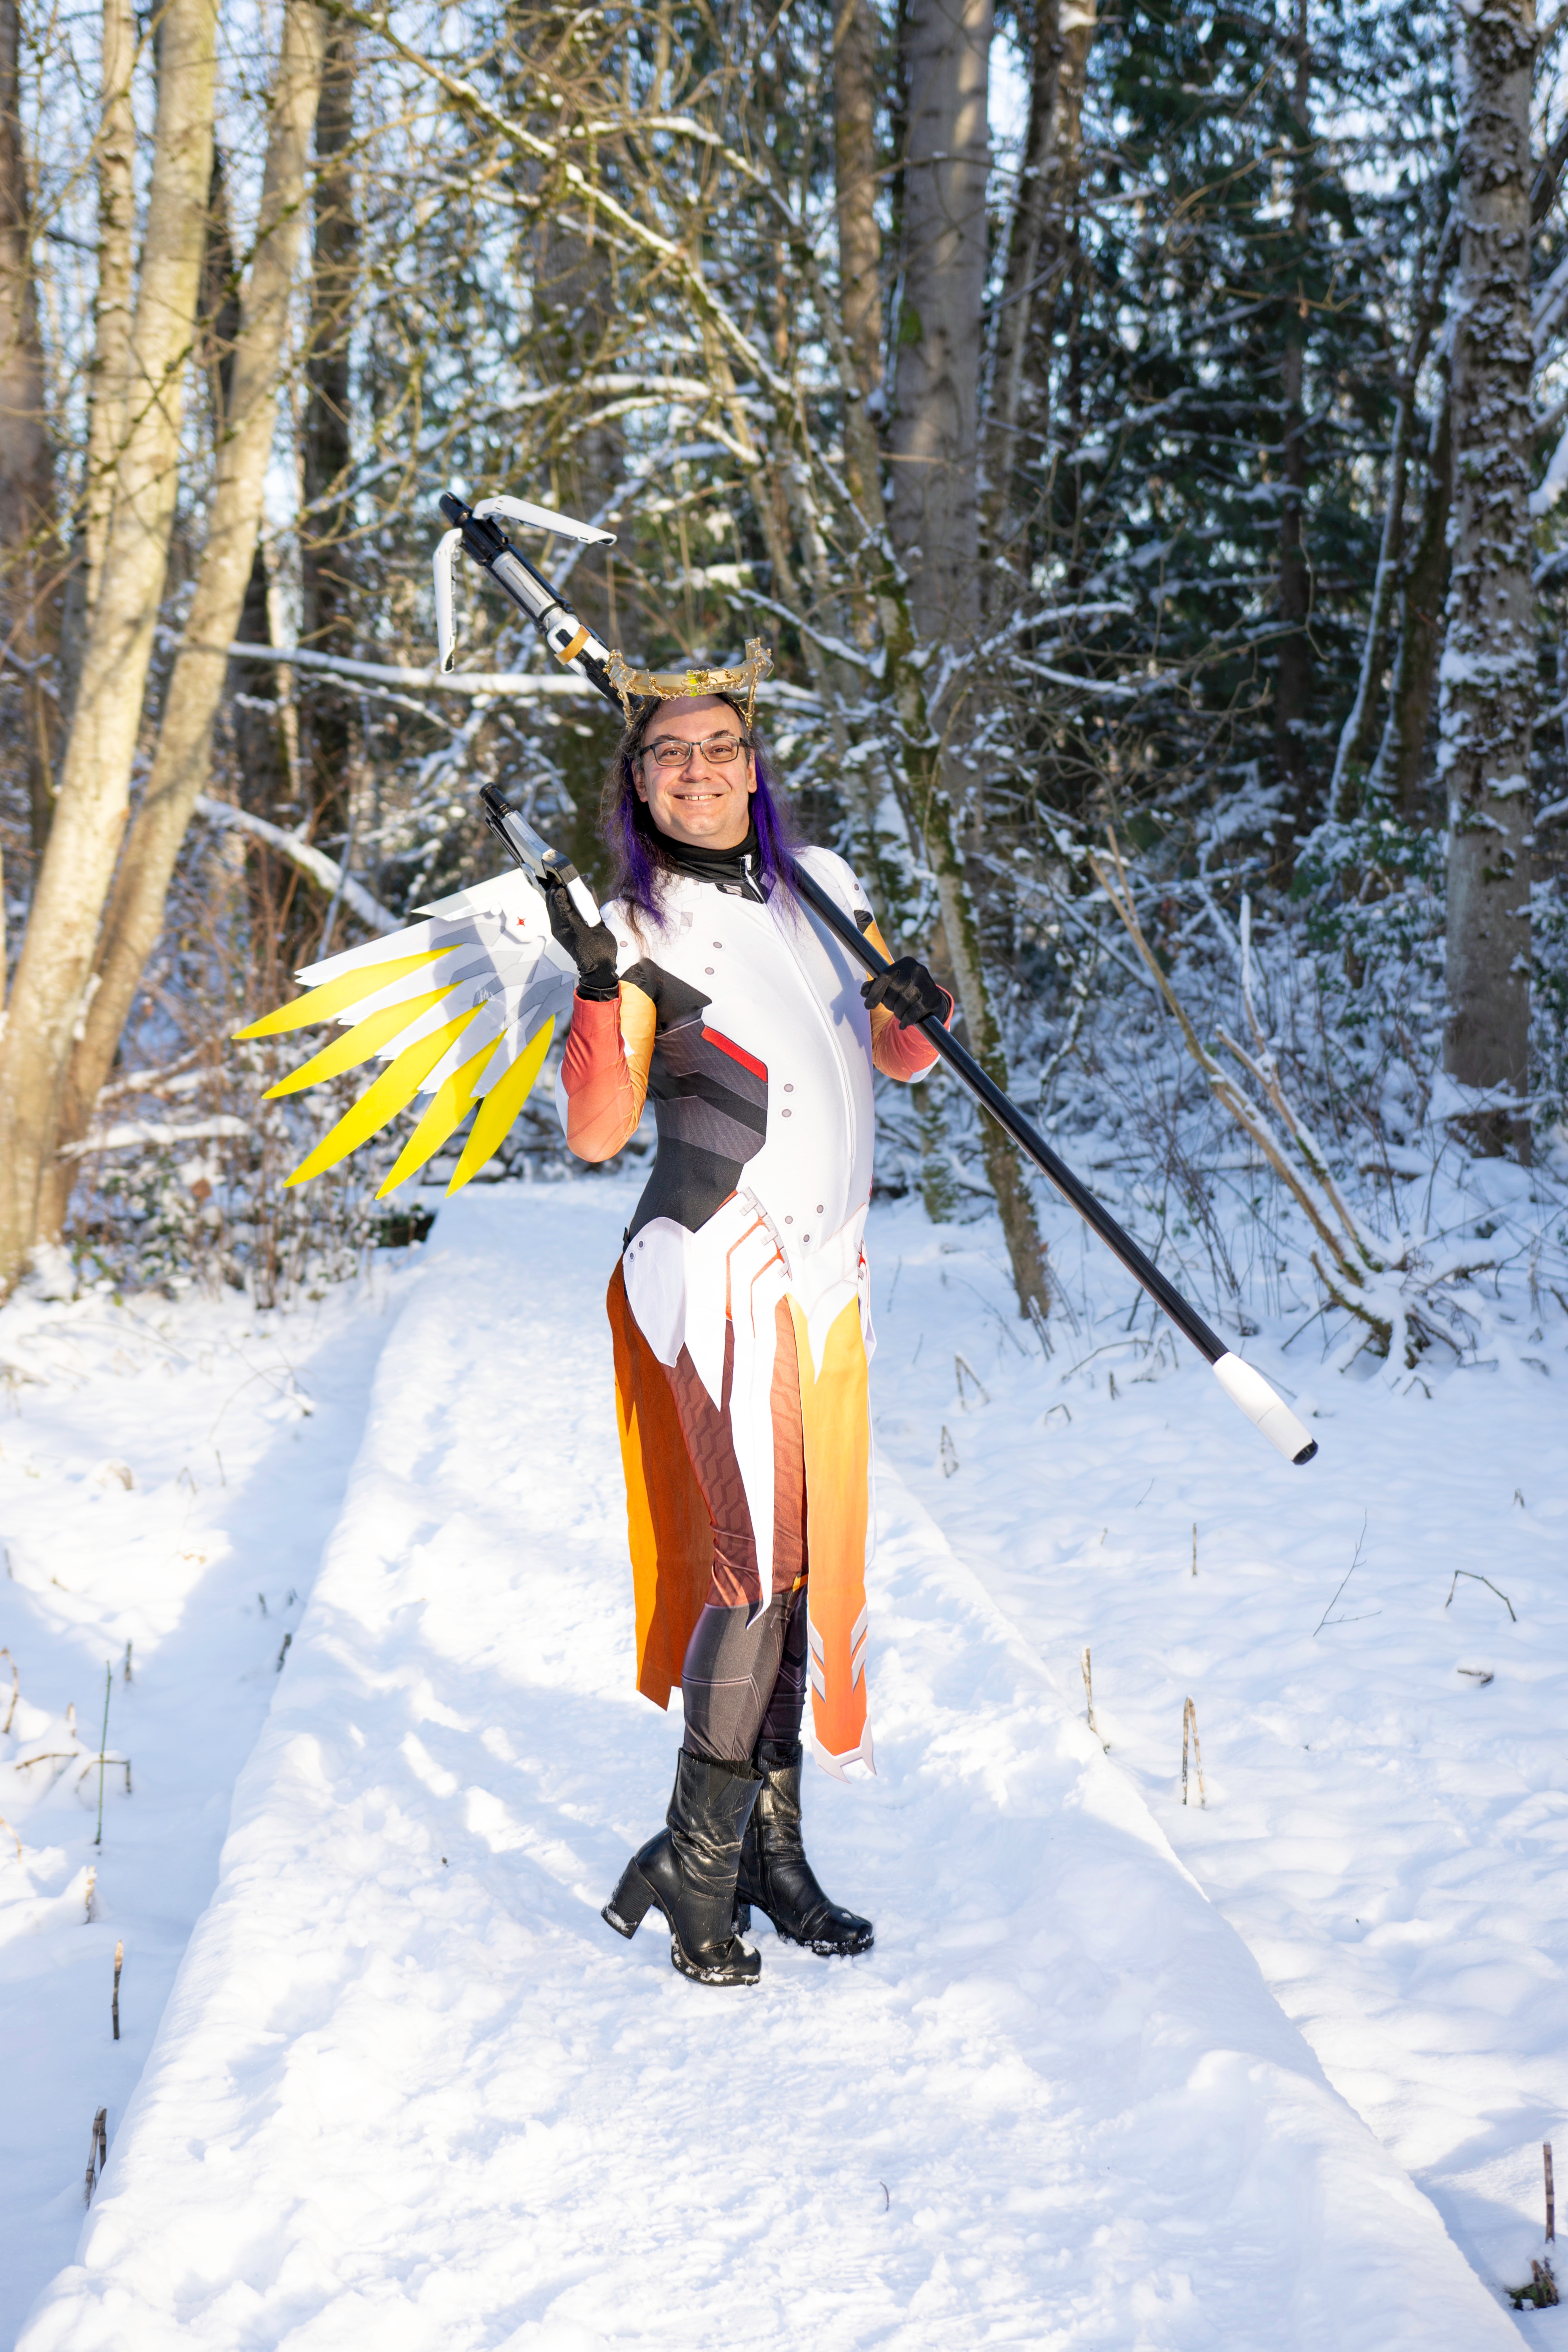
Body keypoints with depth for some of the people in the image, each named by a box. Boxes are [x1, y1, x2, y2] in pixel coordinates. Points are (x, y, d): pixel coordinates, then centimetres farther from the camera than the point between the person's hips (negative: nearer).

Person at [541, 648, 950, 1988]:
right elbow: (597, 1134, -14)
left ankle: (772, 1844, 18)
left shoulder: (825, 887, 11)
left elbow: (894, 1058, 19)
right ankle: (695, 1860, -4)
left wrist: (924, 1011, -2)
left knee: (812, 1567, 8)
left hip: (827, 1272, 6)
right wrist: (598, 989, -27)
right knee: (759, 1560, -14)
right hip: (719, 1270, -6)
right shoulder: (641, 931, -4)